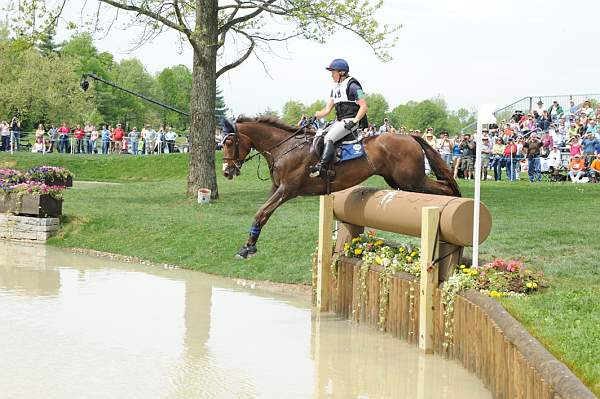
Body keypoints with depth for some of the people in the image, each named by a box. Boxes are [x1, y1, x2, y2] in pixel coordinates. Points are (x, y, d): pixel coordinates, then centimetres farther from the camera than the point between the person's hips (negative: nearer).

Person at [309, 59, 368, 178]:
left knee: (328, 138, -26)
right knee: (318, 135, 1)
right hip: (339, 121, 10)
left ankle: (321, 168, -36)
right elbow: (327, 110, 15)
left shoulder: (352, 86, -8)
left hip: (350, 120, -10)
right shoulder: (335, 89, 18)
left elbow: (364, 106, -12)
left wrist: (354, 121, -21)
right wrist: (313, 117, 0)